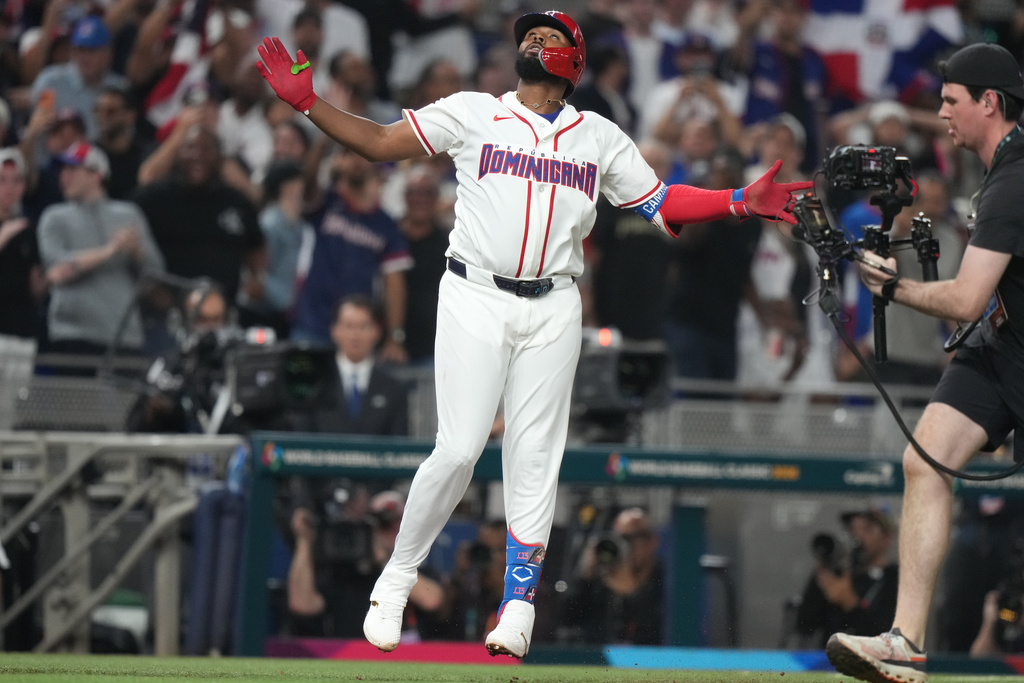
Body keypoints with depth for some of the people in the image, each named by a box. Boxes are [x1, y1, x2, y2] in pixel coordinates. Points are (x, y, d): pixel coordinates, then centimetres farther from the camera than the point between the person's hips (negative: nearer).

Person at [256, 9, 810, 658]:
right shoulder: (472, 114, 8)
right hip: (475, 299, -2)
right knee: (459, 450, -12)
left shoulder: (601, 137, 14)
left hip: (553, 310, 2)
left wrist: (744, 202, 1)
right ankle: (396, 580, 3)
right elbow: (378, 142, 5)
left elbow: (662, 202, 14)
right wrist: (305, 99, -6)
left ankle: (518, 610, 5)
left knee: (535, 459, -1)